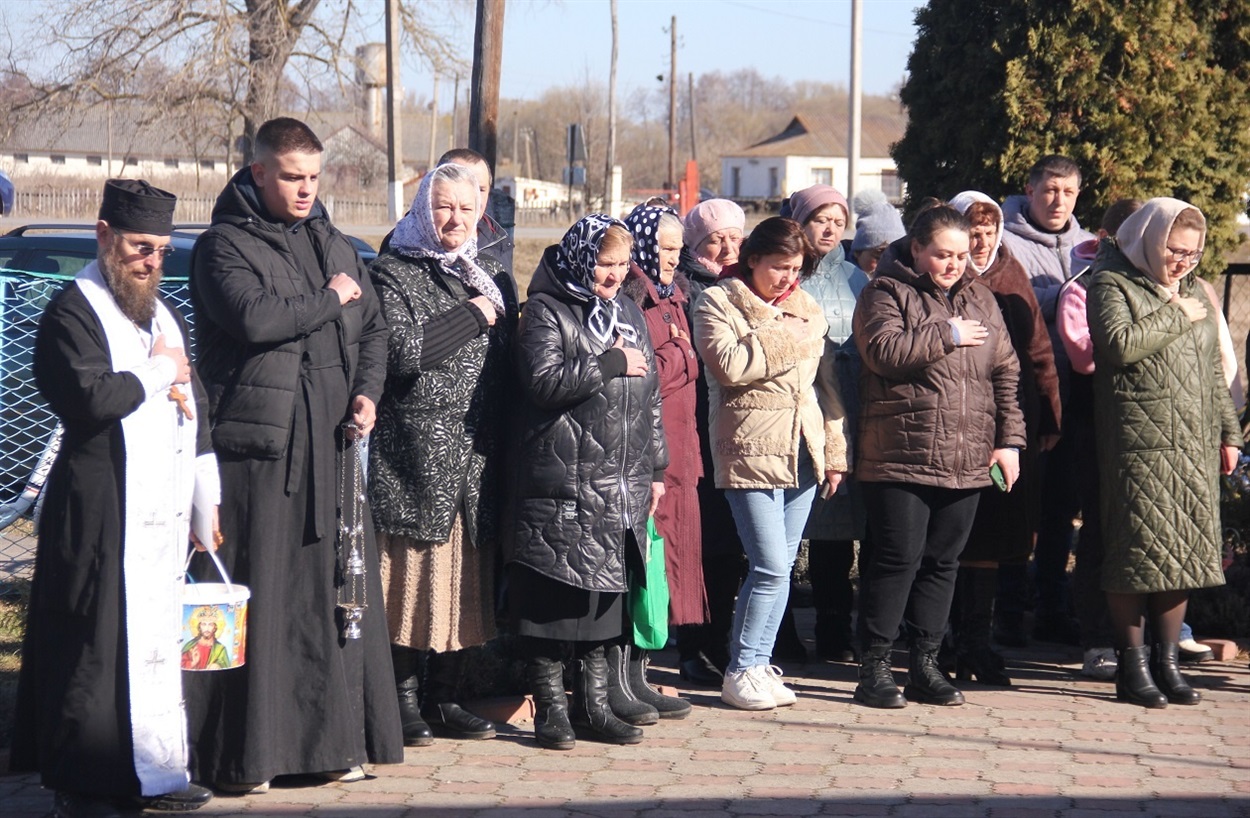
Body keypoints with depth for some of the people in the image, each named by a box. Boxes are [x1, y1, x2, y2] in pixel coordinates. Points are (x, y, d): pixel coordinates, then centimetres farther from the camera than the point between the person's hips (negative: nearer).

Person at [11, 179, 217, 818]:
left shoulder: (164, 316, 21)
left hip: (163, 510, 8)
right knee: (98, 646, -7)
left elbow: (194, 410, 27)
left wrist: (207, 500, 21)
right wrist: (158, 375, -7)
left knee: (158, 640, 9)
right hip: (102, 510, -8)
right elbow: (90, 397, -22)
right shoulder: (71, 313, -7)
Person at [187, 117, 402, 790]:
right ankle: (241, 756, -3)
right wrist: (328, 300, -5)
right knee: (256, 599, -7)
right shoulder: (224, 245, -1)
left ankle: (336, 741, 11)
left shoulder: (337, 248, 18)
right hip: (258, 443, -6)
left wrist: (367, 392, 2)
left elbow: (372, 330, 21)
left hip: (333, 443, 6)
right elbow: (253, 316, -18)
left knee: (337, 591, 4)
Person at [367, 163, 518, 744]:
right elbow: (403, 352, -16)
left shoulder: (492, 278, 18)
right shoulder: (393, 275, 0)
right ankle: (405, 698, 2)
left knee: (468, 581, 6)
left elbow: (511, 363, 19)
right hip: (417, 451, -5)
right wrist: (470, 317, -9)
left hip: (478, 455, 5)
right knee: (414, 575, -6)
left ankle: (444, 697, 15)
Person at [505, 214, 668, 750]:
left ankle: (593, 705, 15)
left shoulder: (628, 313, 18)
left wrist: (655, 466, 19)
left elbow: (650, 395, 22)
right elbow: (543, 380, -19)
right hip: (562, 481, -6)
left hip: (621, 486, 6)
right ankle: (550, 708, 2)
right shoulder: (546, 312, -3)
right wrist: (612, 364, -13)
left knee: (606, 595, 8)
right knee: (553, 598, -5)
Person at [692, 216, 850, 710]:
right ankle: (740, 672, 0)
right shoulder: (717, 304, -1)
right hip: (751, 452, -6)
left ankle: (759, 664, 16)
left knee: (779, 568, 7)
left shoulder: (808, 310, 16)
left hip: (804, 454, 6)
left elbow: (826, 385, 18)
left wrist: (835, 450, 12)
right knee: (771, 568, -11)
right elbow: (730, 365, -18)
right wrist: (786, 336, -10)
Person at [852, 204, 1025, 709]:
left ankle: (925, 665, 17)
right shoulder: (886, 292, -1)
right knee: (898, 559, -7)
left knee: (942, 562, 9)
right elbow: (884, 351, -19)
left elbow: (1005, 372, 16)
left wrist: (1008, 440, 8)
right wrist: (947, 335, -14)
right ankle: (874, 669, 0)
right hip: (900, 456, -5)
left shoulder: (979, 298, 15)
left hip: (966, 461, 5)